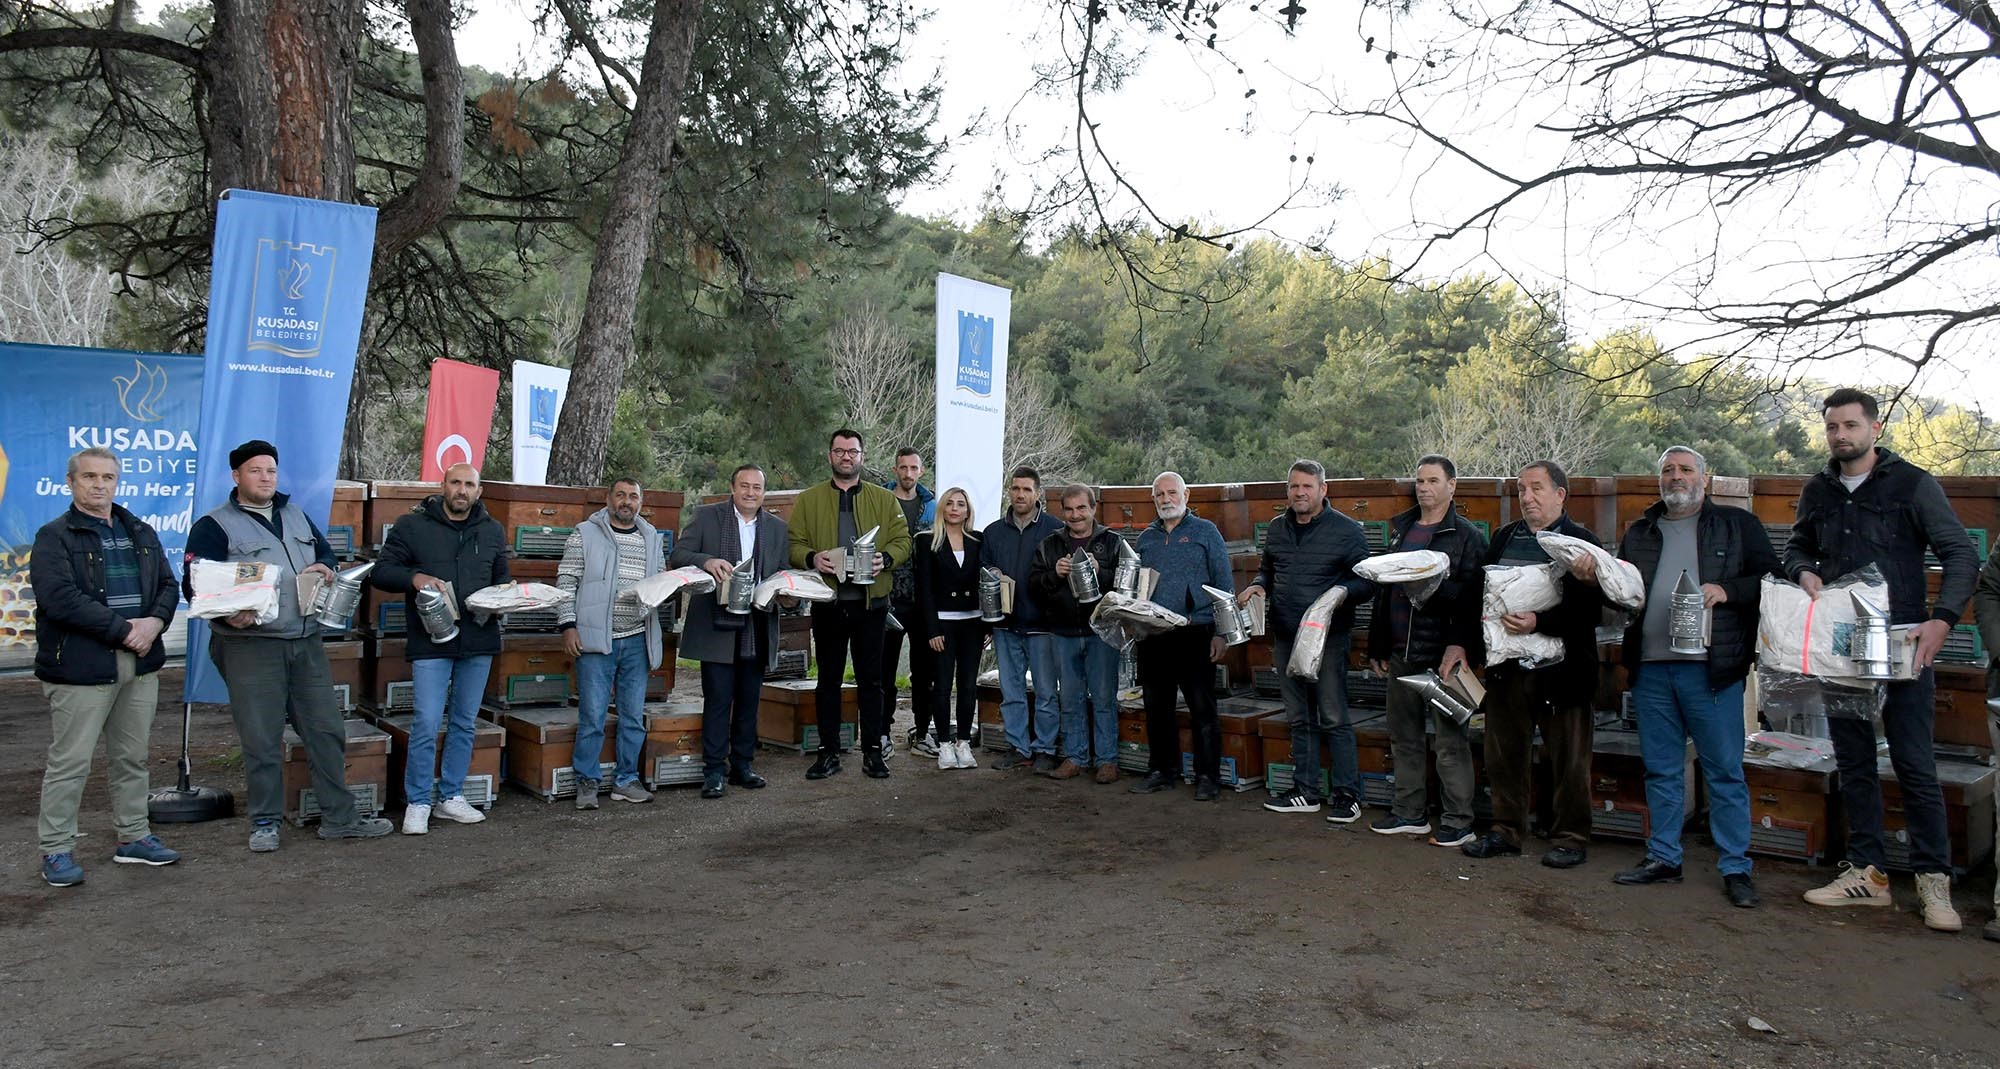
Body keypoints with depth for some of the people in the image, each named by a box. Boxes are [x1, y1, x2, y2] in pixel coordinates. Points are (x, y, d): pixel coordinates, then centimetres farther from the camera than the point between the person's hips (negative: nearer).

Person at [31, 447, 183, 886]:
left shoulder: (140, 533, 15)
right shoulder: (55, 537, -4)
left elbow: (167, 585, 13)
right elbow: (60, 598, -16)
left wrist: (154, 622, -8)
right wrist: (122, 629, -18)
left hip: (140, 664, 6)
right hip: (80, 667, -6)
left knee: (133, 757, 14)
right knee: (70, 762, -1)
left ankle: (133, 837, 25)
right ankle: (56, 850, 10)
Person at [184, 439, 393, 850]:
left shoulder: (296, 516, 17)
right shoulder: (214, 526, -1)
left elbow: (325, 551, 27)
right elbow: (194, 584, -7)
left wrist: (325, 567, 3)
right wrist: (226, 614, -25)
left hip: (306, 641, 6)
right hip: (250, 645, -5)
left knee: (326, 730, 7)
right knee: (262, 739, 1)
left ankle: (339, 817, 15)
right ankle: (265, 822, 16)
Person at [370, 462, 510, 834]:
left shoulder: (493, 531, 12)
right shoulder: (412, 525, 0)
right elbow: (380, 571, 0)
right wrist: (414, 577, -19)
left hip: (479, 641, 4)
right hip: (431, 642, -4)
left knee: (465, 723, 11)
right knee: (426, 724, -7)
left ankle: (451, 796, 23)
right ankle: (417, 803, 7)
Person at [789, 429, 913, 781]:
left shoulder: (885, 500, 9)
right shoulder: (808, 500, 8)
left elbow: (902, 541, 4)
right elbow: (793, 544, 4)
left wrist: (886, 559, -16)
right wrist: (811, 558, -18)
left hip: (871, 601, 0)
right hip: (827, 602, 0)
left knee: (871, 679, 5)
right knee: (828, 679, 8)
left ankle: (873, 751, 14)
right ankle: (829, 752, 16)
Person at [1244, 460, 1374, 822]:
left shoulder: (1345, 530, -5)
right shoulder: (1276, 529, 12)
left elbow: (1368, 579, -4)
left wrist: (1342, 592, -24)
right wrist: (1257, 585, 3)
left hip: (1327, 638, -6)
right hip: (1285, 638, 6)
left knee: (1334, 719, -3)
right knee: (1300, 719, 13)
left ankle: (1347, 794, 6)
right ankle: (1306, 792, 22)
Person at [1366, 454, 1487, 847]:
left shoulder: (1467, 536, -4)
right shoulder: (1400, 528, 16)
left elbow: (1471, 595, -13)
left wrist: (1458, 644, -26)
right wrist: (1378, 644, 16)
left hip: (1441, 652, -7)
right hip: (1400, 652, 7)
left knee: (1450, 739, -2)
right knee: (1403, 736, 13)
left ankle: (1458, 821, 7)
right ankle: (1409, 813, 23)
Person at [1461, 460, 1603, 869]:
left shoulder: (1582, 542, -4)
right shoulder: (1504, 537, 13)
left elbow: (1590, 608, -13)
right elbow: (1479, 590, 12)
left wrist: (1539, 622, -22)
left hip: (1560, 670, -5)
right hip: (1507, 666, 5)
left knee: (1568, 761, 4)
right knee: (1504, 755, 12)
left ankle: (1571, 838, 18)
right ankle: (1506, 831, 24)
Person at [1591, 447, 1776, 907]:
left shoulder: (1737, 525, 7)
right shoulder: (1639, 533, 17)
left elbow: (1772, 578, 0)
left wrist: (1728, 590, -15)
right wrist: (1594, 576, -1)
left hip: (1711, 667, -4)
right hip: (1651, 668, 4)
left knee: (1725, 770, 1)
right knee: (1661, 770, 11)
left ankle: (1736, 867, 10)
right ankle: (1663, 858, 20)